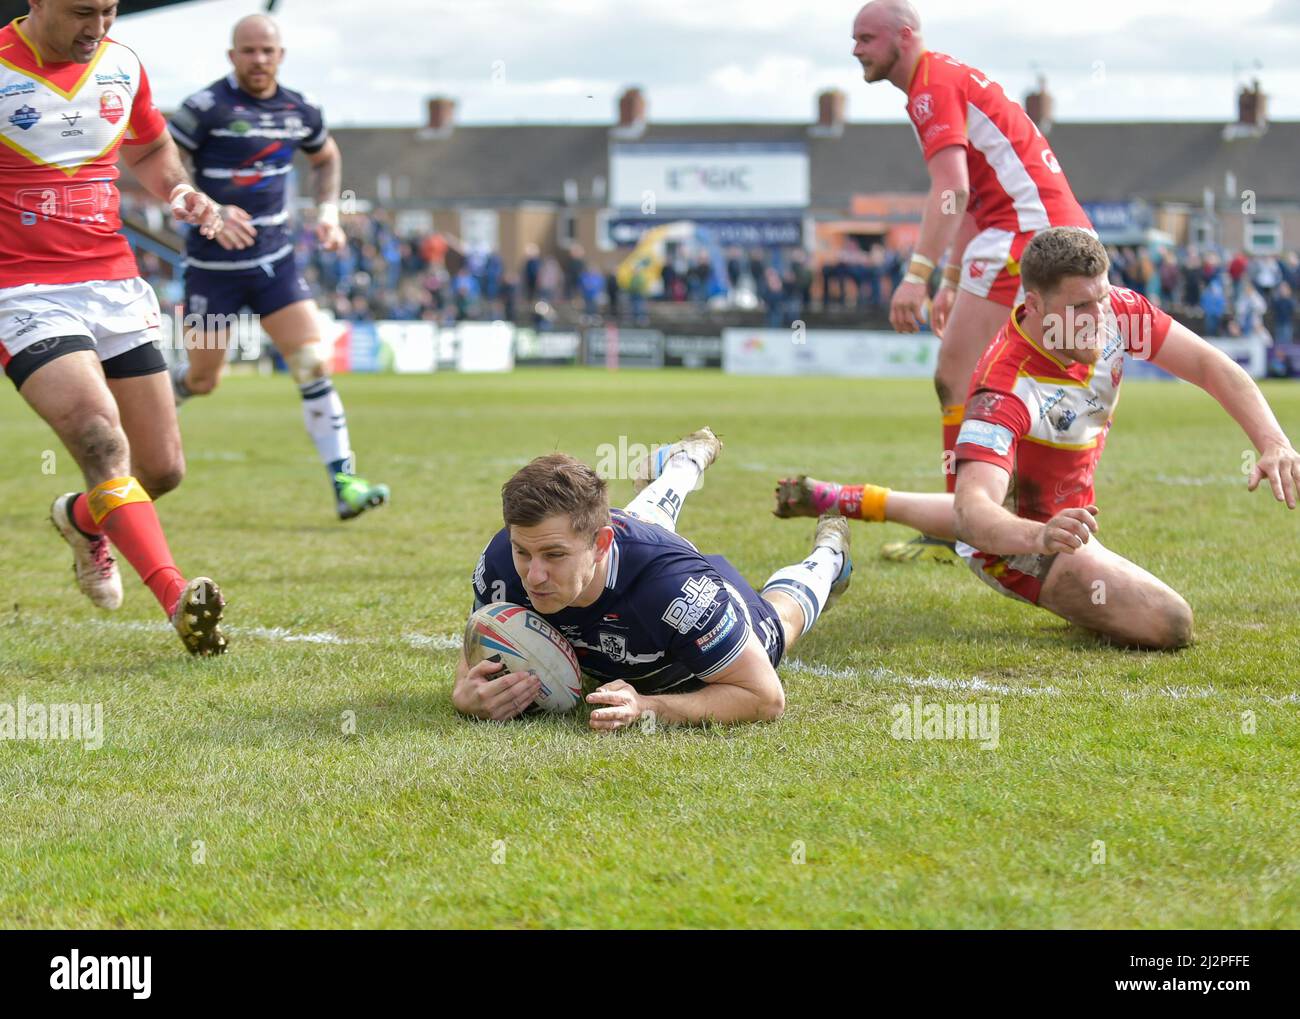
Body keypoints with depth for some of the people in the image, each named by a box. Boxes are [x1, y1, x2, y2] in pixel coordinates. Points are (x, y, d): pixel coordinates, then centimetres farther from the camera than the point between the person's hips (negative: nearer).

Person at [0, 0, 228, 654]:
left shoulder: (122, 67, 7)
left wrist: (179, 190, 5)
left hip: (114, 282, 6)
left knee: (162, 467, 6)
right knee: (102, 440, -25)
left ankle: (83, 519, 39)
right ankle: (178, 599, -32)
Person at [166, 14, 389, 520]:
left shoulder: (300, 111, 2)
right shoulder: (206, 107, -13)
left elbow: (327, 158, 23)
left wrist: (328, 210, 7)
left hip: (275, 260, 3)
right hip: (213, 265, -3)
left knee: (313, 366, -10)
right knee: (202, 380, 6)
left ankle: (344, 483, -11)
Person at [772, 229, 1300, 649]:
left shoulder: (1115, 312, -22)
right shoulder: (1004, 389, -42)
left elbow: (1211, 366, -15)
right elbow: (973, 510, -52)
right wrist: (1040, 539, -73)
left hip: (1061, 511, 8)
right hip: (1019, 537, -8)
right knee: (1168, 623, -22)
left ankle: (858, 500, 54)